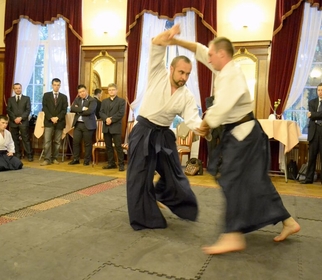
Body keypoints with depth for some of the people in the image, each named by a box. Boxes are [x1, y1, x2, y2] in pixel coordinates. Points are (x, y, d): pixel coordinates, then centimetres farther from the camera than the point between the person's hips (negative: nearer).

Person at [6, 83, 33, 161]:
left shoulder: (27, 98, 10)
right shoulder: (10, 99, 15)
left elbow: (28, 110, 0)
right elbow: (8, 110, 5)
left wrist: (21, 118, -12)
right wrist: (14, 119, -11)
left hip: (23, 122, -2)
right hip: (13, 122, 2)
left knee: (26, 139, -6)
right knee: (15, 140, 3)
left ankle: (29, 155, -5)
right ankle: (17, 155, 8)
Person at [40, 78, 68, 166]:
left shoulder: (64, 97, 11)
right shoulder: (46, 95, 9)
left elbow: (64, 110, 3)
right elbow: (44, 108, 0)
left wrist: (57, 118, -11)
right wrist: (51, 118, -12)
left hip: (60, 122, 1)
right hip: (48, 122, -1)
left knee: (57, 142, 4)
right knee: (47, 141, -7)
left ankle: (54, 158, 12)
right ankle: (47, 159, -6)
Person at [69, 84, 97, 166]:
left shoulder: (92, 100, -5)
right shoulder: (77, 99, 13)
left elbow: (89, 111, -21)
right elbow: (72, 108, -4)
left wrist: (78, 111, -9)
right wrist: (82, 108, -17)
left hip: (88, 124, -5)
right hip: (77, 124, 5)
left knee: (87, 143, 2)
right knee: (75, 142, 5)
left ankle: (87, 160, 13)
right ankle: (76, 159, 18)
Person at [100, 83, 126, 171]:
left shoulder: (121, 101, 2)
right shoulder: (104, 101, 18)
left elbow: (121, 113, -9)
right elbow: (101, 112, 6)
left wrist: (111, 119, -15)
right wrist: (106, 118, -13)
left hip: (116, 127, -5)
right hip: (106, 127, 5)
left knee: (118, 146, -6)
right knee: (108, 146, 8)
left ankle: (121, 164, -1)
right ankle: (111, 163, 17)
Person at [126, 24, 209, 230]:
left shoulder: (187, 96, -3)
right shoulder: (159, 75, -7)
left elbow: (193, 120, -16)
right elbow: (156, 46, -15)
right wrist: (169, 33, -34)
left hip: (164, 134, 3)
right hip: (143, 131, -3)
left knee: (174, 173, 12)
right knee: (140, 176, 0)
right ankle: (143, 218, 15)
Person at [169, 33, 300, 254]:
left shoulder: (232, 75, -18)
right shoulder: (226, 69, 12)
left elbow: (221, 107, -26)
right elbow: (201, 50, 19)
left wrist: (205, 125, -10)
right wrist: (178, 42, 12)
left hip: (242, 133, -10)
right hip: (243, 132, 10)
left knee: (233, 181, -10)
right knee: (255, 180, 13)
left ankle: (233, 236, -5)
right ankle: (287, 222, 24)